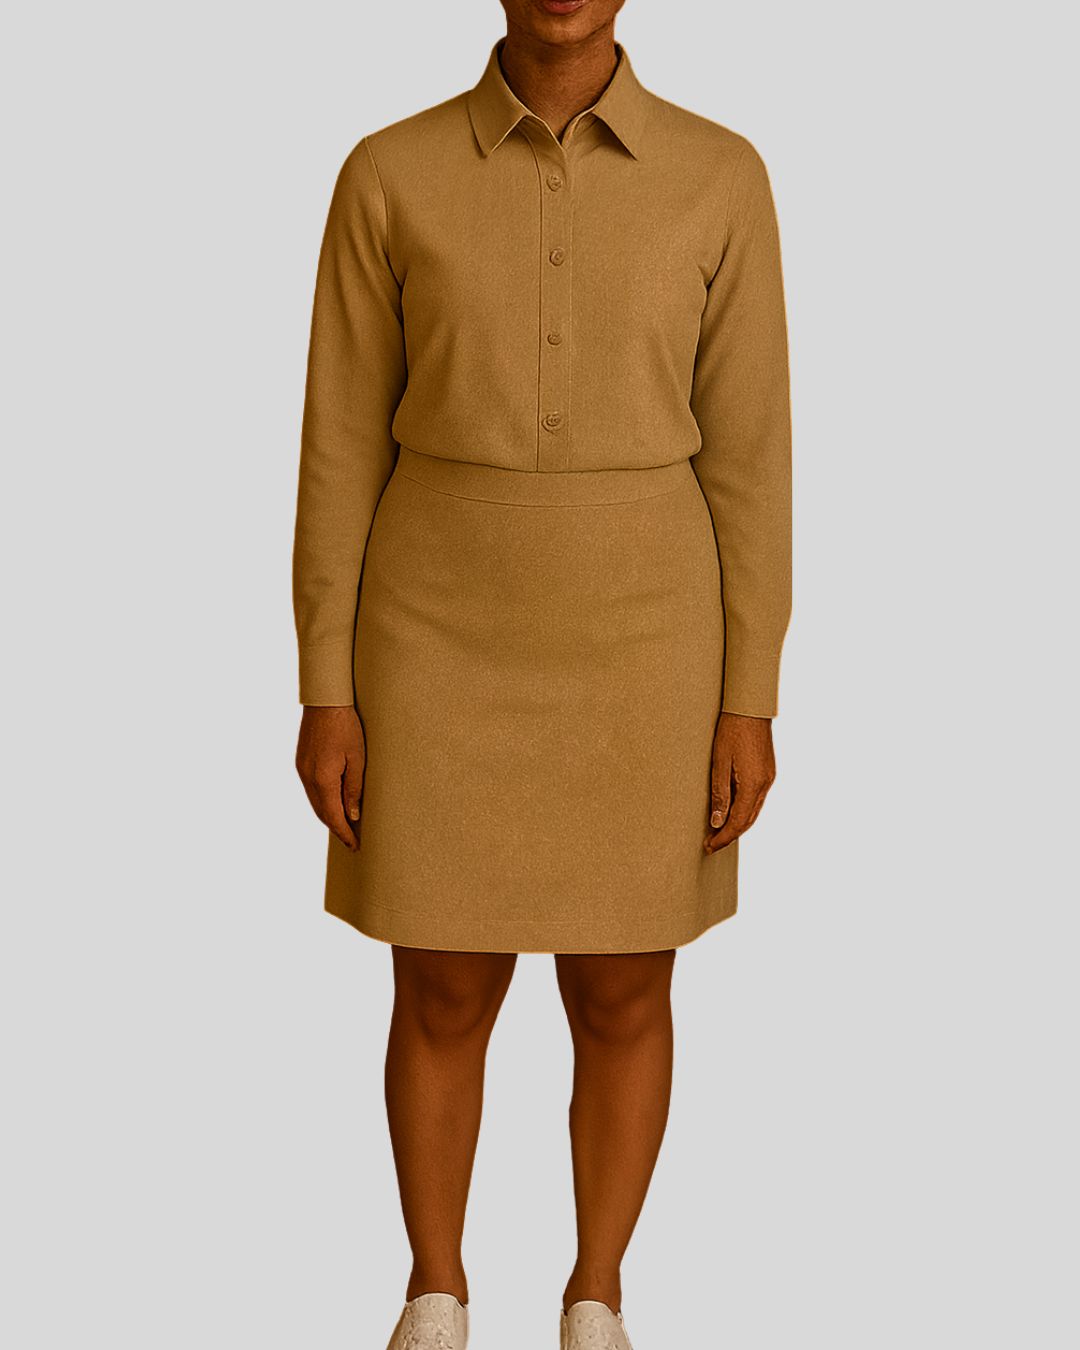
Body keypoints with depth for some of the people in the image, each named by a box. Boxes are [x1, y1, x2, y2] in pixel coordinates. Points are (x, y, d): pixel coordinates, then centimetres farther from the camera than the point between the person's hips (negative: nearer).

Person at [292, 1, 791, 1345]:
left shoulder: (719, 176, -3)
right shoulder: (389, 175, -3)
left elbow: (747, 453, -1)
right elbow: (341, 447, 0)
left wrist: (749, 703, -3)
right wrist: (326, 693, -2)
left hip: (636, 639, 0)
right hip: (448, 638, 0)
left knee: (621, 996, 11)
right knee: (442, 998, 10)